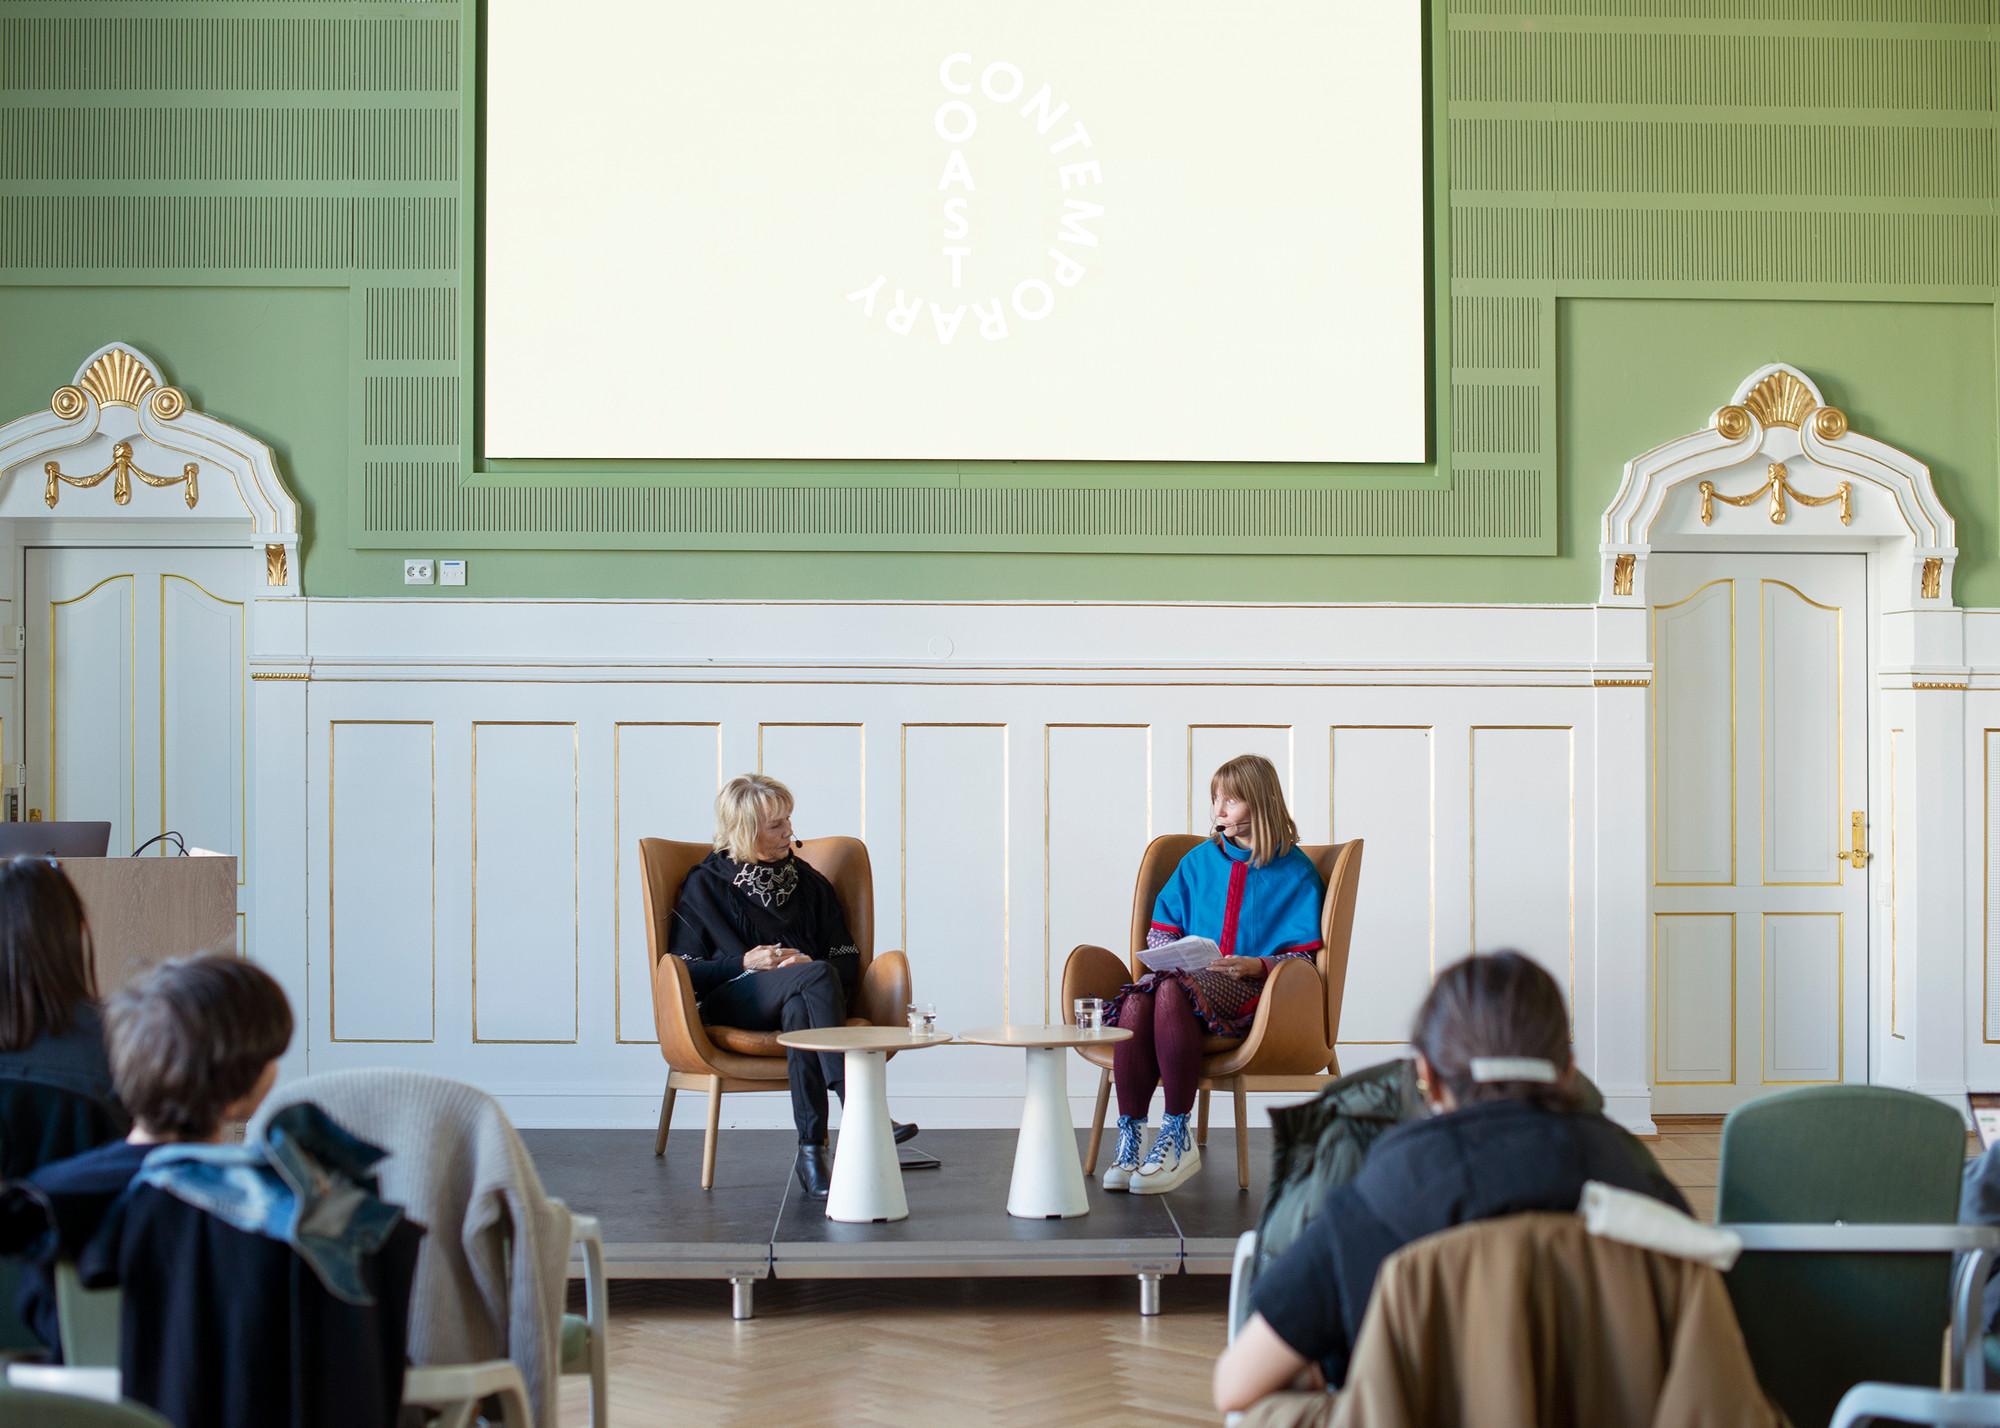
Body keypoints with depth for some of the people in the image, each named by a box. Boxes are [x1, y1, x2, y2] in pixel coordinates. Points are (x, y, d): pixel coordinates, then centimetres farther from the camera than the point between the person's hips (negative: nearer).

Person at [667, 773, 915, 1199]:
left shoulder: (809, 884, 20)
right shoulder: (706, 885, 10)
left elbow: (848, 959, 16)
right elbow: (683, 970, 4)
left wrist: (808, 962, -7)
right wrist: (744, 963, -11)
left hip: (800, 996, 3)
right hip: (733, 1002, -3)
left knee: (800, 1010, -40)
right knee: (817, 977, -37)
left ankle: (812, 1150, -47)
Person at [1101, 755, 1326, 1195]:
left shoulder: (1296, 873, 5)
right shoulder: (1199, 861, 20)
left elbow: (1302, 956, 0)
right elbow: (1163, 925, 22)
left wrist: (1255, 965, -18)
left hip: (1251, 989, -5)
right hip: (1192, 975, 5)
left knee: (1173, 991, -37)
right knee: (1135, 1003, -32)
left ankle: (1178, 1137, -33)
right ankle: (1129, 1136, -32)